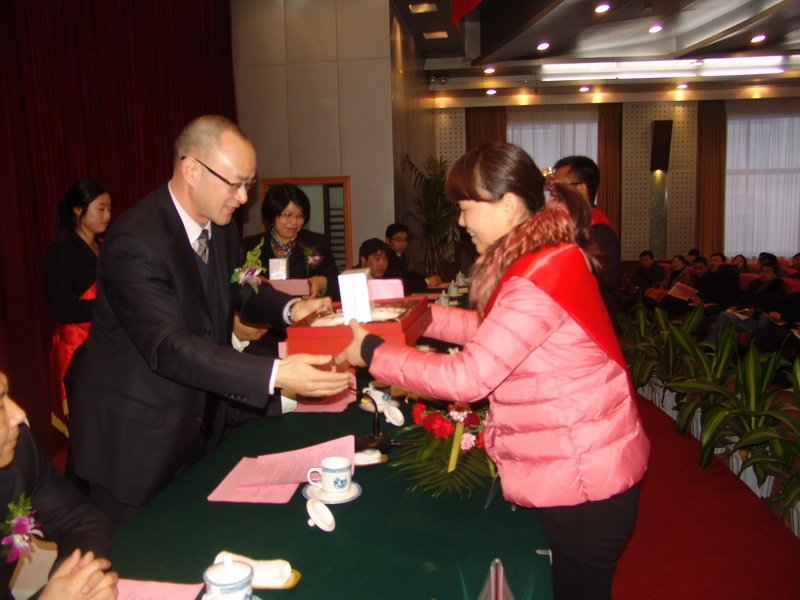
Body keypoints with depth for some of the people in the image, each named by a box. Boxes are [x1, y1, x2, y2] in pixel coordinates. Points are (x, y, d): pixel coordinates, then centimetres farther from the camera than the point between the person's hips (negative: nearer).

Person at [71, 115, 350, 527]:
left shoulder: (220, 225, 0)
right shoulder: (135, 242, -27)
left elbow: (239, 293, 12)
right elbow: (170, 348, -34)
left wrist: (289, 308, -10)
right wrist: (276, 375, -43)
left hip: (201, 425, 7)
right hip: (134, 442, -7)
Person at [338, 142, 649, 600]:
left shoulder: (540, 278, -28)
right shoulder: (548, 258, 5)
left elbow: (466, 377, -28)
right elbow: (493, 328, 15)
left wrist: (371, 352, -18)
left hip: (585, 481, -9)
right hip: (578, 470, 9)